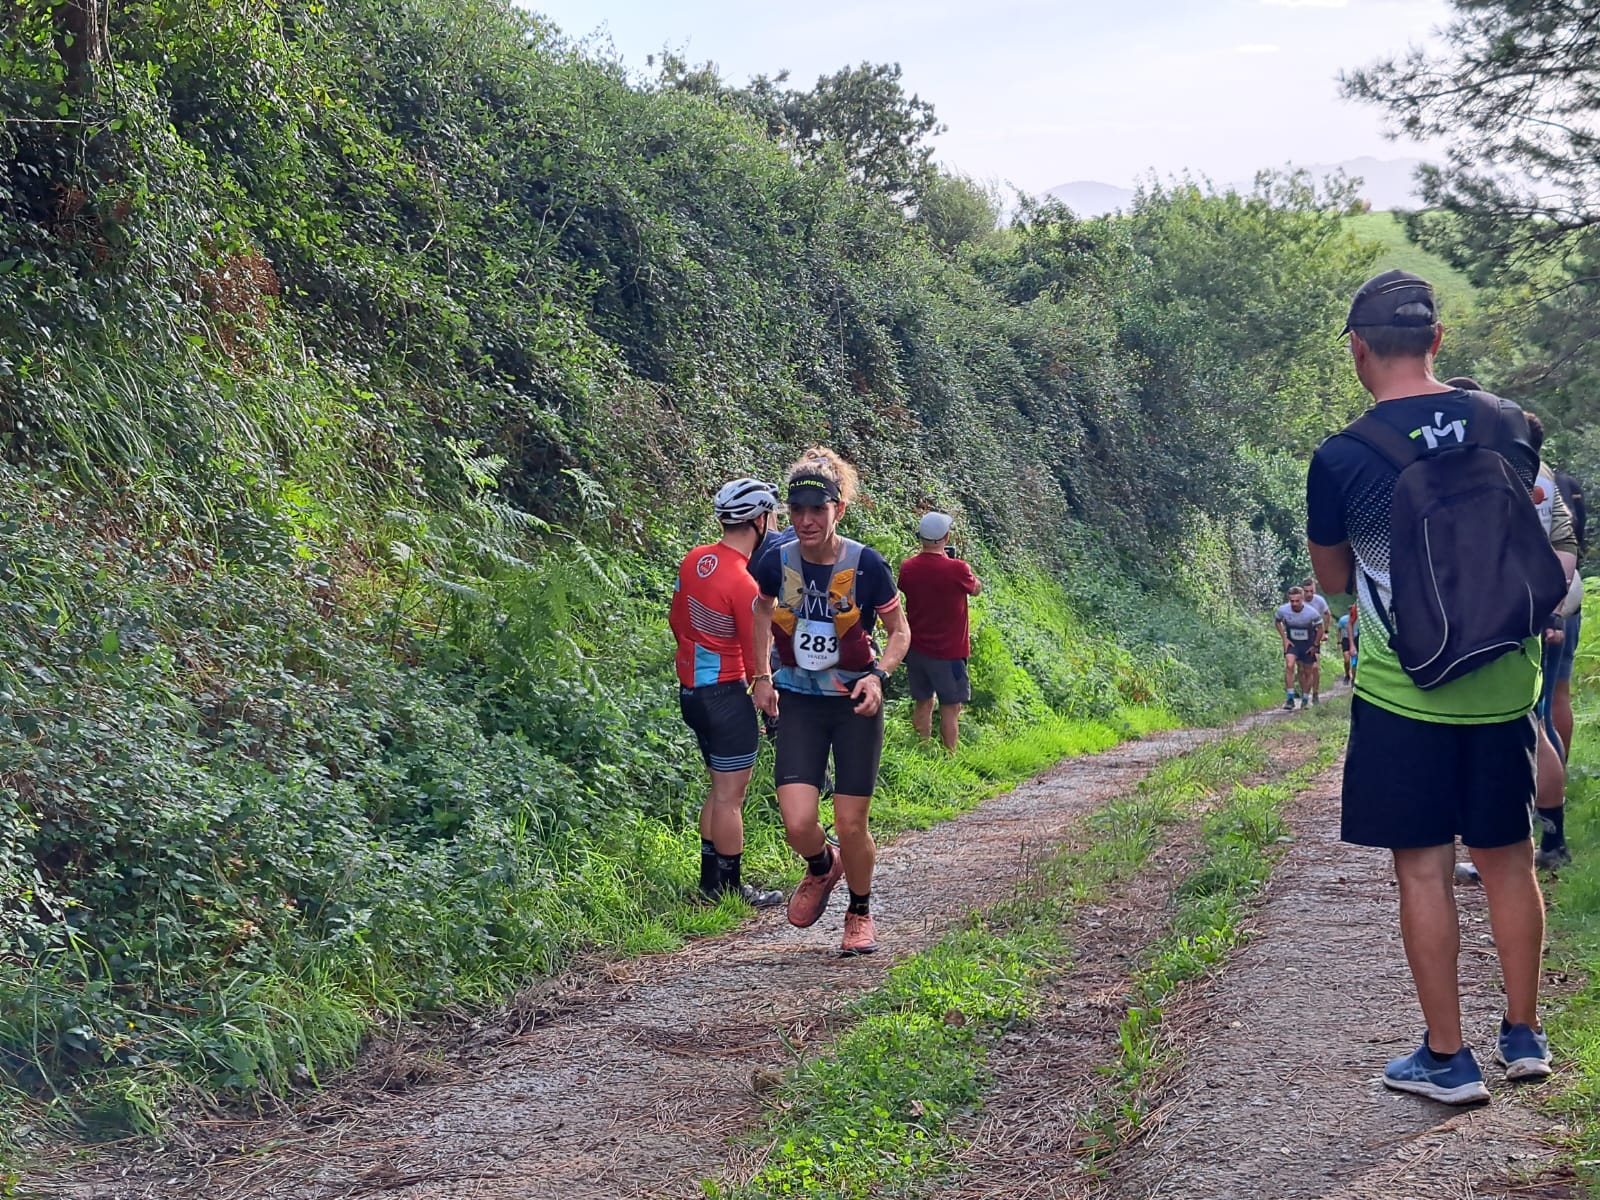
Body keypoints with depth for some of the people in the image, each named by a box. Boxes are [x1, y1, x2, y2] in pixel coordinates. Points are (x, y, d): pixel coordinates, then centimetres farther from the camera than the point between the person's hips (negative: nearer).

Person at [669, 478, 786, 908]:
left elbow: (676, 620, 14)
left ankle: (711, 882, 24)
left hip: (691, 690, 9)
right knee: (731, 793, 1)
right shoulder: (745, 584, -23)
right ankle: (731, 888, 10)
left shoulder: (694, 559, 2)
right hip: (726, 694, -9)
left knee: (722, 786, 18)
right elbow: (756, 661, -17)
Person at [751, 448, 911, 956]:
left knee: (850, 826, 0)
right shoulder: (777, 564, -9)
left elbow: (899, 631, -1)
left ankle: (860, 912, 29)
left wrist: (878, 674, -18)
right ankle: (822, 867, 25)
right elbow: (763, 613, 14)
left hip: (855, 704, -2)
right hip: (798, 703, 2)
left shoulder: (866, 564, -15)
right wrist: (761, 677, 6)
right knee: (798, 824, -12)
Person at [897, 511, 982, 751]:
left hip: (917, 649, 5)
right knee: (950, 708, 4)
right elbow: (976, 588, 1)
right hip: (948, 651, -5)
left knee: (922, 703, 15)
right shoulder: (957, 569, -19)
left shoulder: (908, 568, -6)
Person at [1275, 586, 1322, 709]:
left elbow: (1320, 627, -7)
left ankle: (1305, 699, 28)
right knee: (1289, 665, -24)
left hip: (1308, 644, 0)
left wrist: (1315, 645, -5)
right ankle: (1290, 698, -20)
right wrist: (1284, 638, -4)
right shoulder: (1283, 610, -20)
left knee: (1307, 672, 9)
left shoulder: (1311, 612, -24)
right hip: (1291, 643, 0)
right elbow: (1277, 621, 2)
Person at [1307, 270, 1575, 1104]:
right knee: (1508, 859, 15)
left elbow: (1334, 579, 4)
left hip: (1402, 694, -4)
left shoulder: (1342, 458, -12)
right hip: (1503, 685, 4)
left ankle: (1447, 1060, 11)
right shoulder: (1509, 426, -1)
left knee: (1423, 869, 4)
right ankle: (1523, 1037, 25)